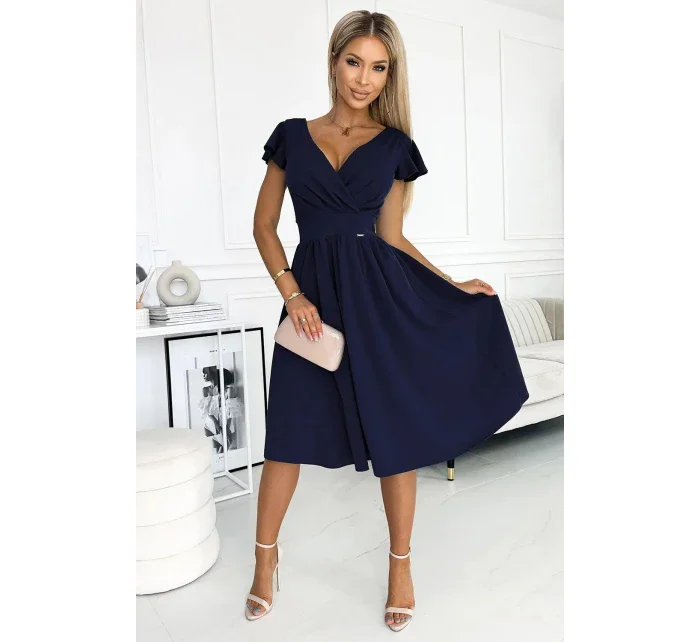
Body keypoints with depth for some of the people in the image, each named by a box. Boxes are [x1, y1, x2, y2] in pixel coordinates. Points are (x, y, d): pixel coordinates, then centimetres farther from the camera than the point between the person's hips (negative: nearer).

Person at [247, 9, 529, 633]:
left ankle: (401, 564, 25)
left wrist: (456, 285, 3)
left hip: (379, 293, 0)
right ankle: (265, 553, 29)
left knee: (395, 432, 4)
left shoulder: (394, 145, 7)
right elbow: (264, 225, 7)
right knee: (290, 429, 7)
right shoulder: (292, 135, 8)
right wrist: (292, 294, -5)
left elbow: (392, 236, 8)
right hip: (312, 293, 1)